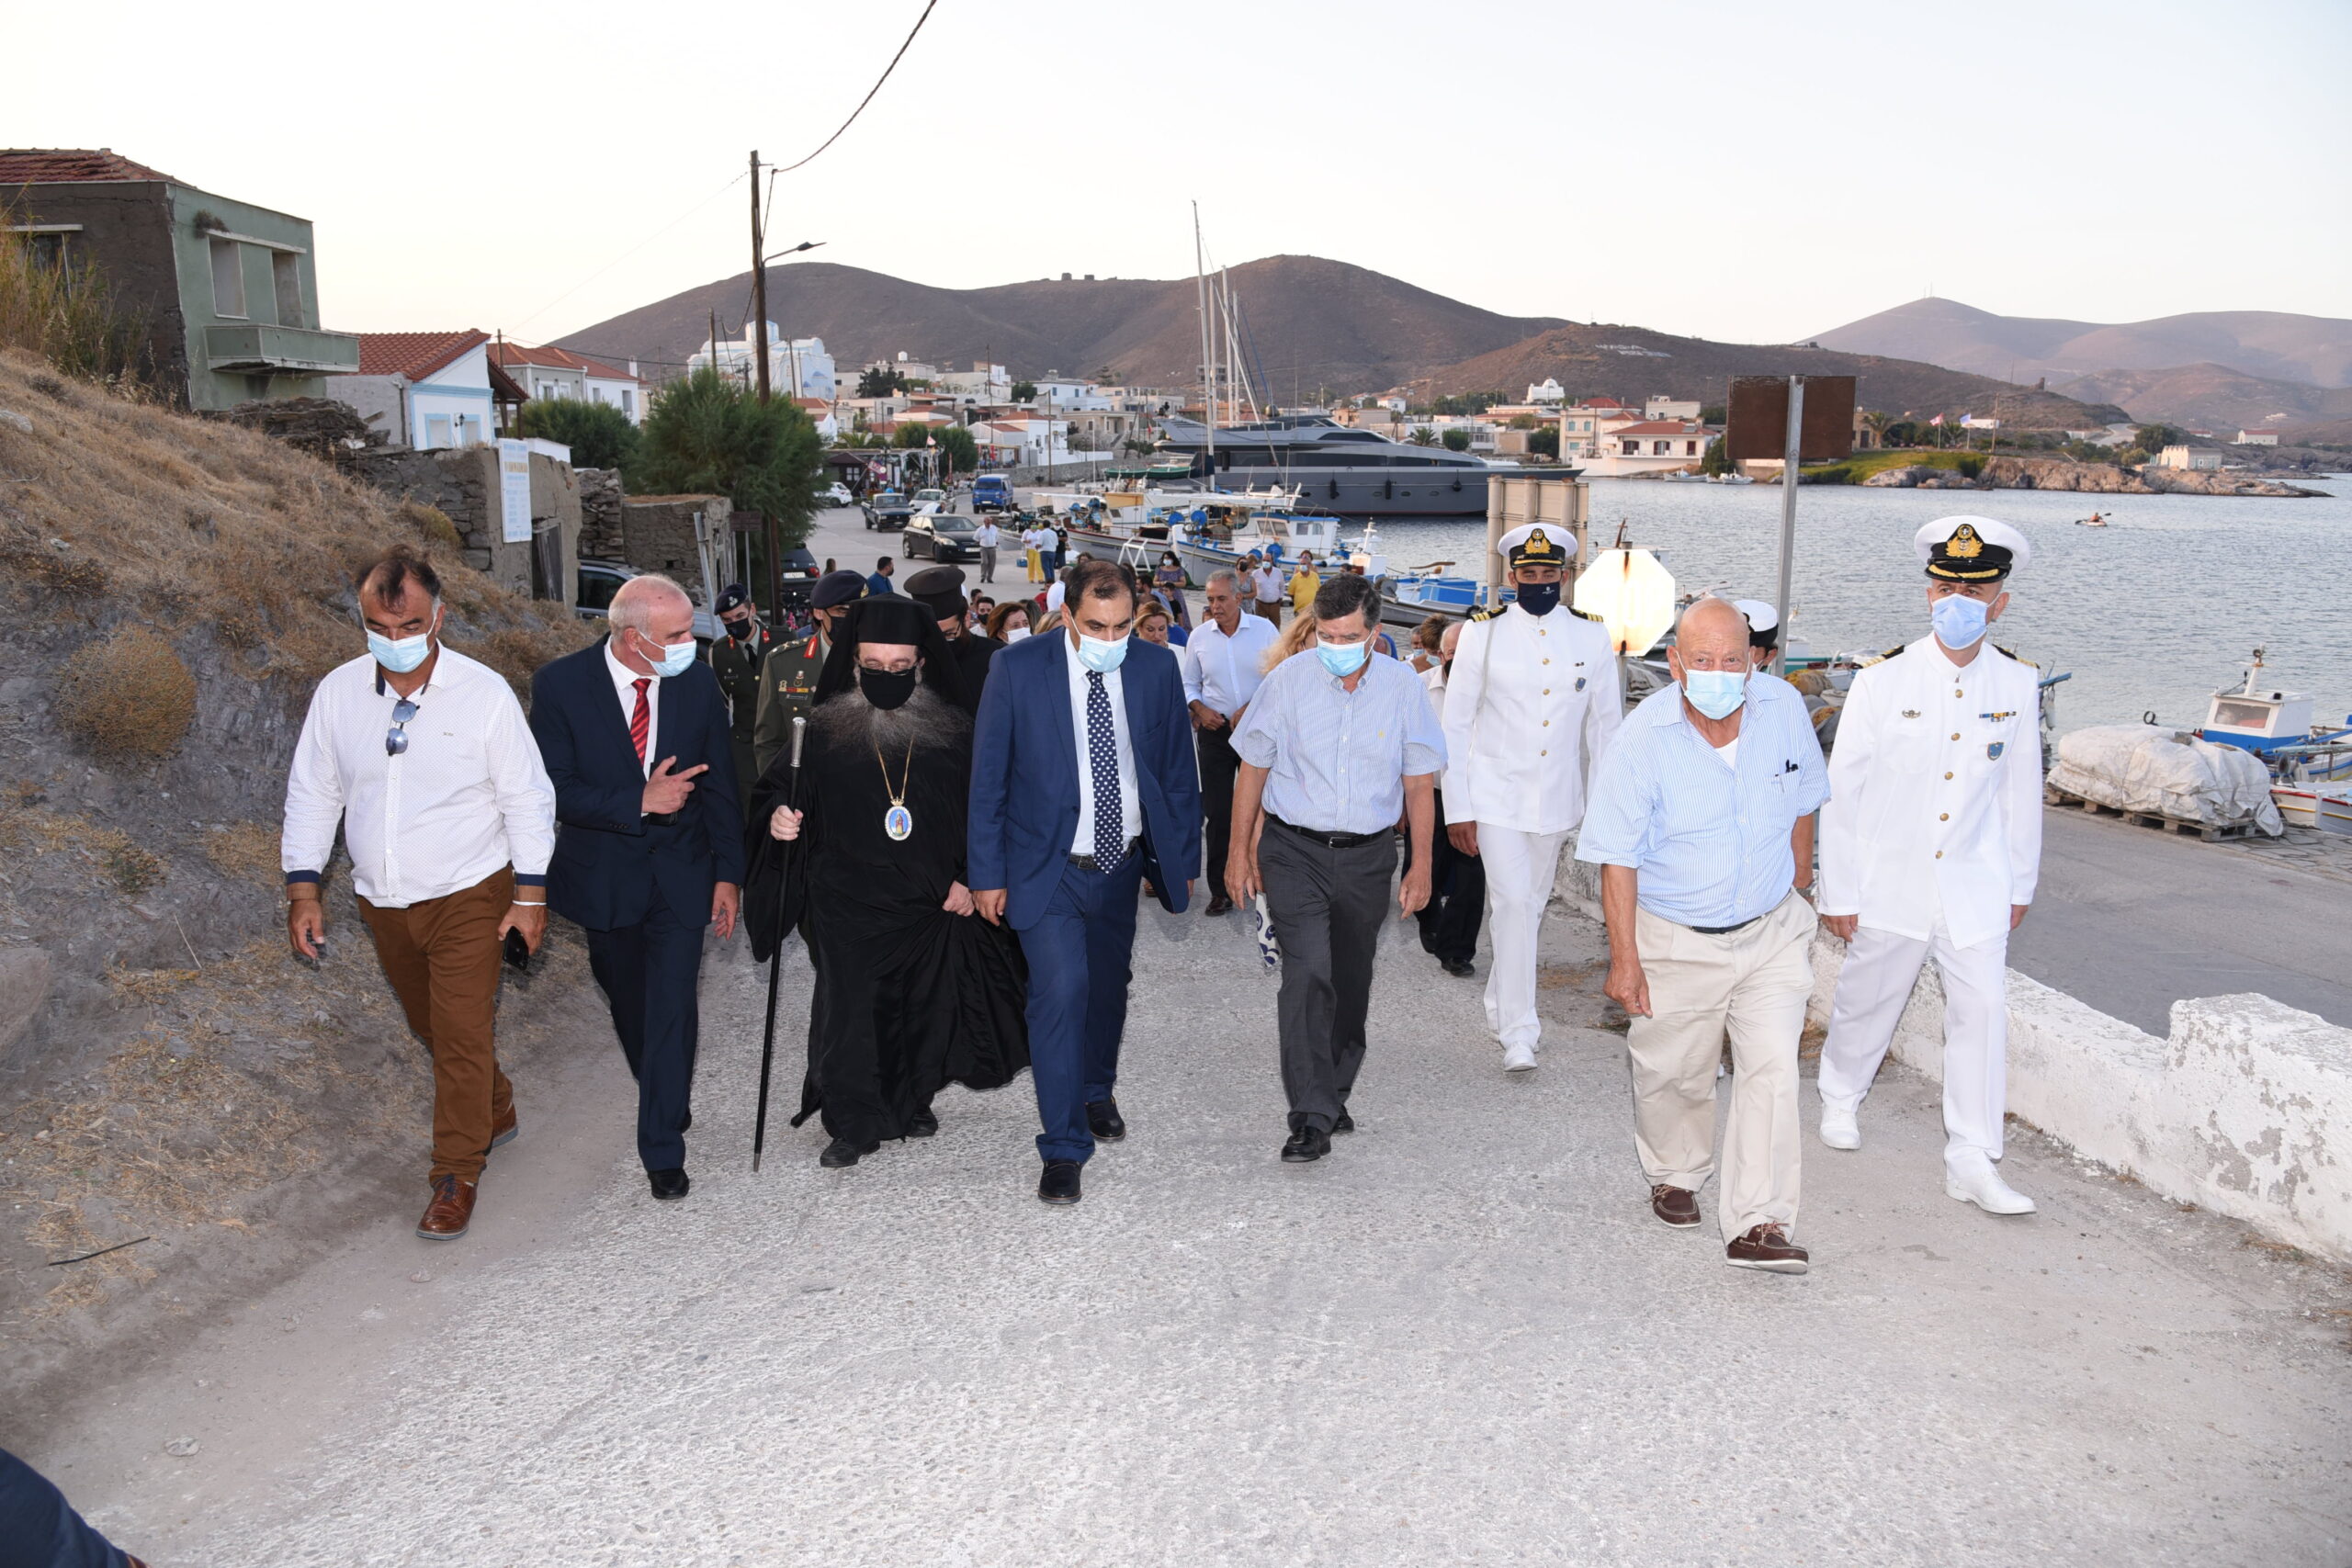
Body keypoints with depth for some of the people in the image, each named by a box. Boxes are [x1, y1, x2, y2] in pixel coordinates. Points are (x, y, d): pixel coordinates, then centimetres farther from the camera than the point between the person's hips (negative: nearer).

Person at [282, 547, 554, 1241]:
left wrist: (531, 892, -8)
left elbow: (526, 797, -8)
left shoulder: (483, 692, -14)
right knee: (430, 1026, 19)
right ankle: (495, 1110, 43)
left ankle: (457, 1175, 10)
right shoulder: (338, 691, -4)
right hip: (382, 899, 5)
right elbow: (312, 794, 5)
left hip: (468, 895, -5)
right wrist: (303, 888, 0)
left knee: (462, 1034, -4)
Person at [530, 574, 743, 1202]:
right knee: (626, 999, 19)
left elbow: (719, 784, 0)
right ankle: (661, 1091, 46)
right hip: (604, 875, 0)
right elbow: (556, 790, -17)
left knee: (672, 1007, -4)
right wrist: (640, 802, -27)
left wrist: (728, 873, -1)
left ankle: (663, 1147, 6)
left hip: (681, 872, 0)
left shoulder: (698, 681, -8)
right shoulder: (561, 683, -15)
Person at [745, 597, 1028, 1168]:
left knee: (924, 1009, 12)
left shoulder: (952, 732, -1)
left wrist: (973, 879, 0)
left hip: (932, 906, 2)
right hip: (848, 909, -1)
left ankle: (910, 1102, 33)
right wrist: (777, 816, -16)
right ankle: (855, 1124, 15)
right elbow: (777, 787, 6)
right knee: (850, 1013, -1)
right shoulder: (824, 731, -5)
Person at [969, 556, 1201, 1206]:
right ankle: (1063, 1149, -2)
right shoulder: (1019, 667, -12)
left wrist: (1183, 857, 7)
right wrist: (988, 872, -7)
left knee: (1107, 988, 19)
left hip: (1122, 861, 4)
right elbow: (989, 776, -7)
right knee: (1060, 991, -13)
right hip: (1047, 866, -3)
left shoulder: (1157, 667, -4)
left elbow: (1176, 768, 5)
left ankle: (1097, 1092, 46)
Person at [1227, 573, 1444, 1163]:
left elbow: (1418, 784, 6)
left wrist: (1421, 865, 4)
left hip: (1368, 854, 2)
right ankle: (1311, 1119, -13)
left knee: (1351, 982, 12)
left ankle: (1334, 1094, 32)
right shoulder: (1287, 681, -5)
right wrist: (1239, 850, 3)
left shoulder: (1403, 687, -1)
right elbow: (1253, 769, 4)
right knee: (1308, 974, -16)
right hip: (1295, 852, -2)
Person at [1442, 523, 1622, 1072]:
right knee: (1512, 904, -11)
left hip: (1557, 800, 3)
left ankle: (1500, 1005, 34)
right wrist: (1457, 808, -6)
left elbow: (1606, 725, 7)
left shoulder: (1592, 637, 1)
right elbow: (1455, 726, -2)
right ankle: (1518, 1031, -3)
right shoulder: (1483, 634, -4)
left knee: (1530, 907, 14)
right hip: (1495, 795, -3)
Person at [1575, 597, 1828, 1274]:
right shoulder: (1643, 738, -19)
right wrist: (1624, 957, -15)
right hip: (1678, 939, -2)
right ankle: (1676, 1175, 43)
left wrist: (1799, 888, 17)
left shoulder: (1783, 708, -9)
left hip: (1772, 932, 2)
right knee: (1673, 1073, 14)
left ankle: (1758, 1225, -5)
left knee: (1772, 1067, -10)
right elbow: (1617, 858, -14)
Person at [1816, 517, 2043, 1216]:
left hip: (1975, 883, 2)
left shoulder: (2018, 684, -3)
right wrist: (1838, 892, -6)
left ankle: (1971, 1163, 6)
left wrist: (2020, 882, 13)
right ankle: (1841, 1096, 43)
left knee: (1983, 1009, -4)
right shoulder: (1883, 680, -12)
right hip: (1890, 881, -1)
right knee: (1868, 999, 14)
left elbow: (2022, 787, 8)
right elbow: (1842, 790, -8)